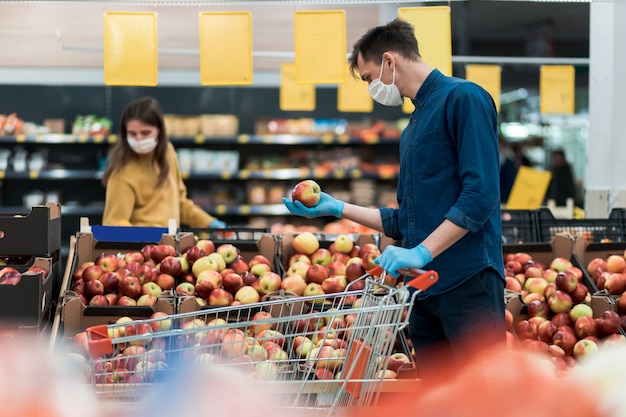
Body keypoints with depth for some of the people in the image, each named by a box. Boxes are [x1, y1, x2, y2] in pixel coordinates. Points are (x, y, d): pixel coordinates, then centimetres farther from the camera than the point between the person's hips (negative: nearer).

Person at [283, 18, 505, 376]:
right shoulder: (413, 127, 21)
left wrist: (421, 252, -21)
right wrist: (337, 208, 20)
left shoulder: (463, 98, -6)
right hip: (425, 287, 9)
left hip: (468, 282, -9)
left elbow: (480, 193, -16)